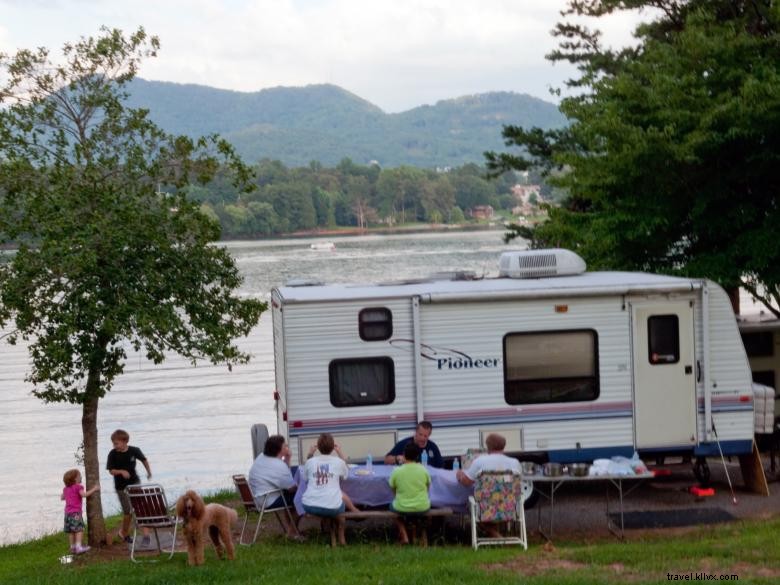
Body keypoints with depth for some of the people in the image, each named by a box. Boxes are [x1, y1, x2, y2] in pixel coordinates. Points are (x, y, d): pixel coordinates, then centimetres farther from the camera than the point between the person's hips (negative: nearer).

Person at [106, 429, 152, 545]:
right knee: (128, 512, 3)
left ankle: (146, 535, -4)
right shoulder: (113, 454, -14)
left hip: (135, 483, 1)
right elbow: (111, 470, -10)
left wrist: (149, 472, 18)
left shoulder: (134, 451, -11)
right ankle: (124, 533, 28)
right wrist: (121, 471, -28)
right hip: (121, 487, -1)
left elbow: (144, 460, 8)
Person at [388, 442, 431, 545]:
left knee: (393, 505, 33)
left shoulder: (397, 471, -13)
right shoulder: (423, 470, -8)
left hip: (402, 509, -1)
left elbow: (393, 490, 2)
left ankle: (404, 536, 19)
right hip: (422, 508, 1)